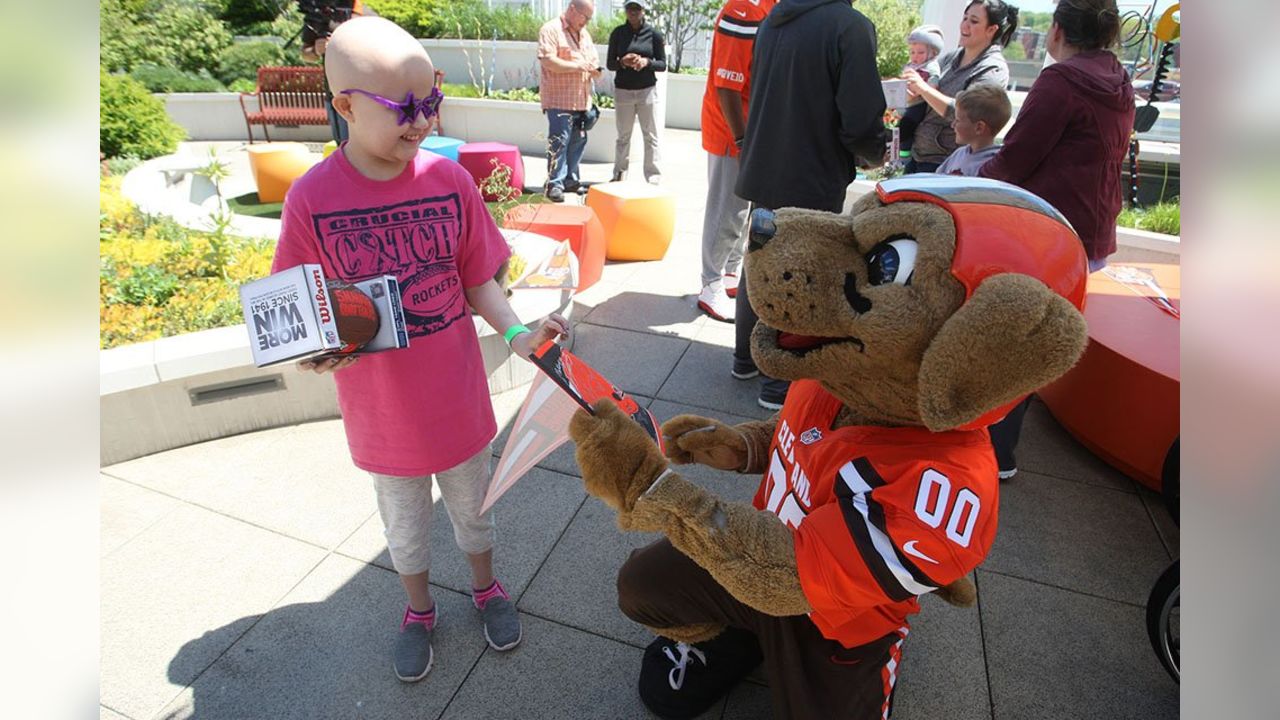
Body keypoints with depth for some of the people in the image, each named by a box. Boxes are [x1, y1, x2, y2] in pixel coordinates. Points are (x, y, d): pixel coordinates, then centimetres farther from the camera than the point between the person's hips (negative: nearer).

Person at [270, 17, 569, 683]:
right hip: (381, 413, 0)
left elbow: (477, 279, -4)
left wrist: (516, 333, -20)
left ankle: (485, 586, 52)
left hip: (457, 398, 1)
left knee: (472, 503, 24)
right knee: (404, 520, 23)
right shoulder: (311, 199, -16)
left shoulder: (450, 180, -12)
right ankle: (419, 609, 51)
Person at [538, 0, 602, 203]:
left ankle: (570, 180, 21)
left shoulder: (584, 34, 18)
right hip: (559, 99, -8)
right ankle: (554, 184, -5)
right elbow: (548, 60, -19)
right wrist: (579, 66, -18)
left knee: (578, 141, 10)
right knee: (559, 141, -10)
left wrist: (595, 70, 1)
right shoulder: (551, 30, -7)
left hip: (581, 100, 8)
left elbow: (592, 60, 26)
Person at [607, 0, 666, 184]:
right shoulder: (617, 33, 3)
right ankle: (619, 176, 13)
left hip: (647, 91, -1)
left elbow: (662, 65, 2)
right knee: (623, 136, 6)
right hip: (623, 91, 1)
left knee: (650, 136, -1)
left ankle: (653, 179, 2)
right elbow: (610, 64, 5)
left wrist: (647, 62, -18)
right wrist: (622, 62, -16)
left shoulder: (653, 33, 0)